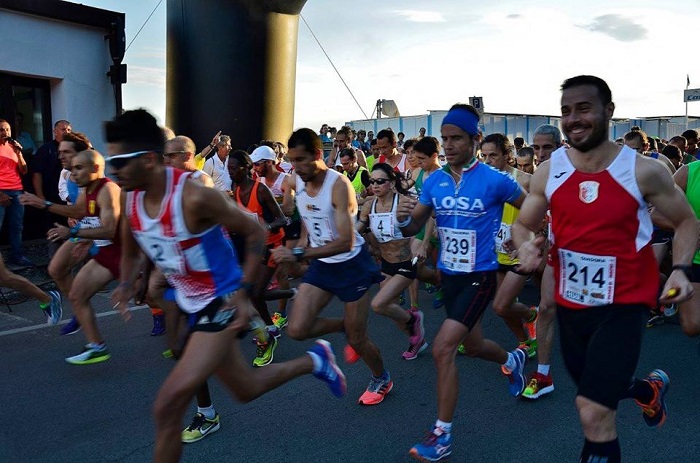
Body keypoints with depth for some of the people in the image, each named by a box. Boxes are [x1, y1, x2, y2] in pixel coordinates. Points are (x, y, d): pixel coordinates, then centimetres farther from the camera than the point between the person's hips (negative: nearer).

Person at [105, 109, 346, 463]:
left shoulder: (194, 197, -27)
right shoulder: (129, 199, -5)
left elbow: (256, 234, -17)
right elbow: (130, 252, 14)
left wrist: (243, 292, -22)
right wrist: (126, 285, -5)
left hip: (222, 303, -8)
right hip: (193, 305, 8)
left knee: (167, 407, -13)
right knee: (246, 388, 22)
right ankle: (314, 361, 44)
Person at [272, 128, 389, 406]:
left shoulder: (339, 185, -26)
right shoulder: (294, 181, -7)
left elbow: (346, 242, -34)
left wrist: (299, 254, -40)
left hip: (351, 264, -6)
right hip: (321, 265, 6)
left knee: (357, 339, 5)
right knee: (297, 330, -7)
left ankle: (381, 379, 36)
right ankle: (346, 326, 21)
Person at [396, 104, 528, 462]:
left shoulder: (494, 180, -15)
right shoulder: (434, 181, -2)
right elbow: (414, 229, -2)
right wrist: (404, 219, -23)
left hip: (479, 277, -6)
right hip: (448, 274, 6)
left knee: (442, 349, -16)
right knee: (472, 344, 23)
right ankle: (512, 360, 58)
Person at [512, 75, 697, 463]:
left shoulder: (645, 171, -11)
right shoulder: (548, 172, -5)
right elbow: (522, 225, 7)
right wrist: (525, 245, -17)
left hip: (622, 306, -4)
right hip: (569, 304, 4)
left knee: (593, 411, -12)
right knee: (596, 394, 23)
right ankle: (650, 389, 56)